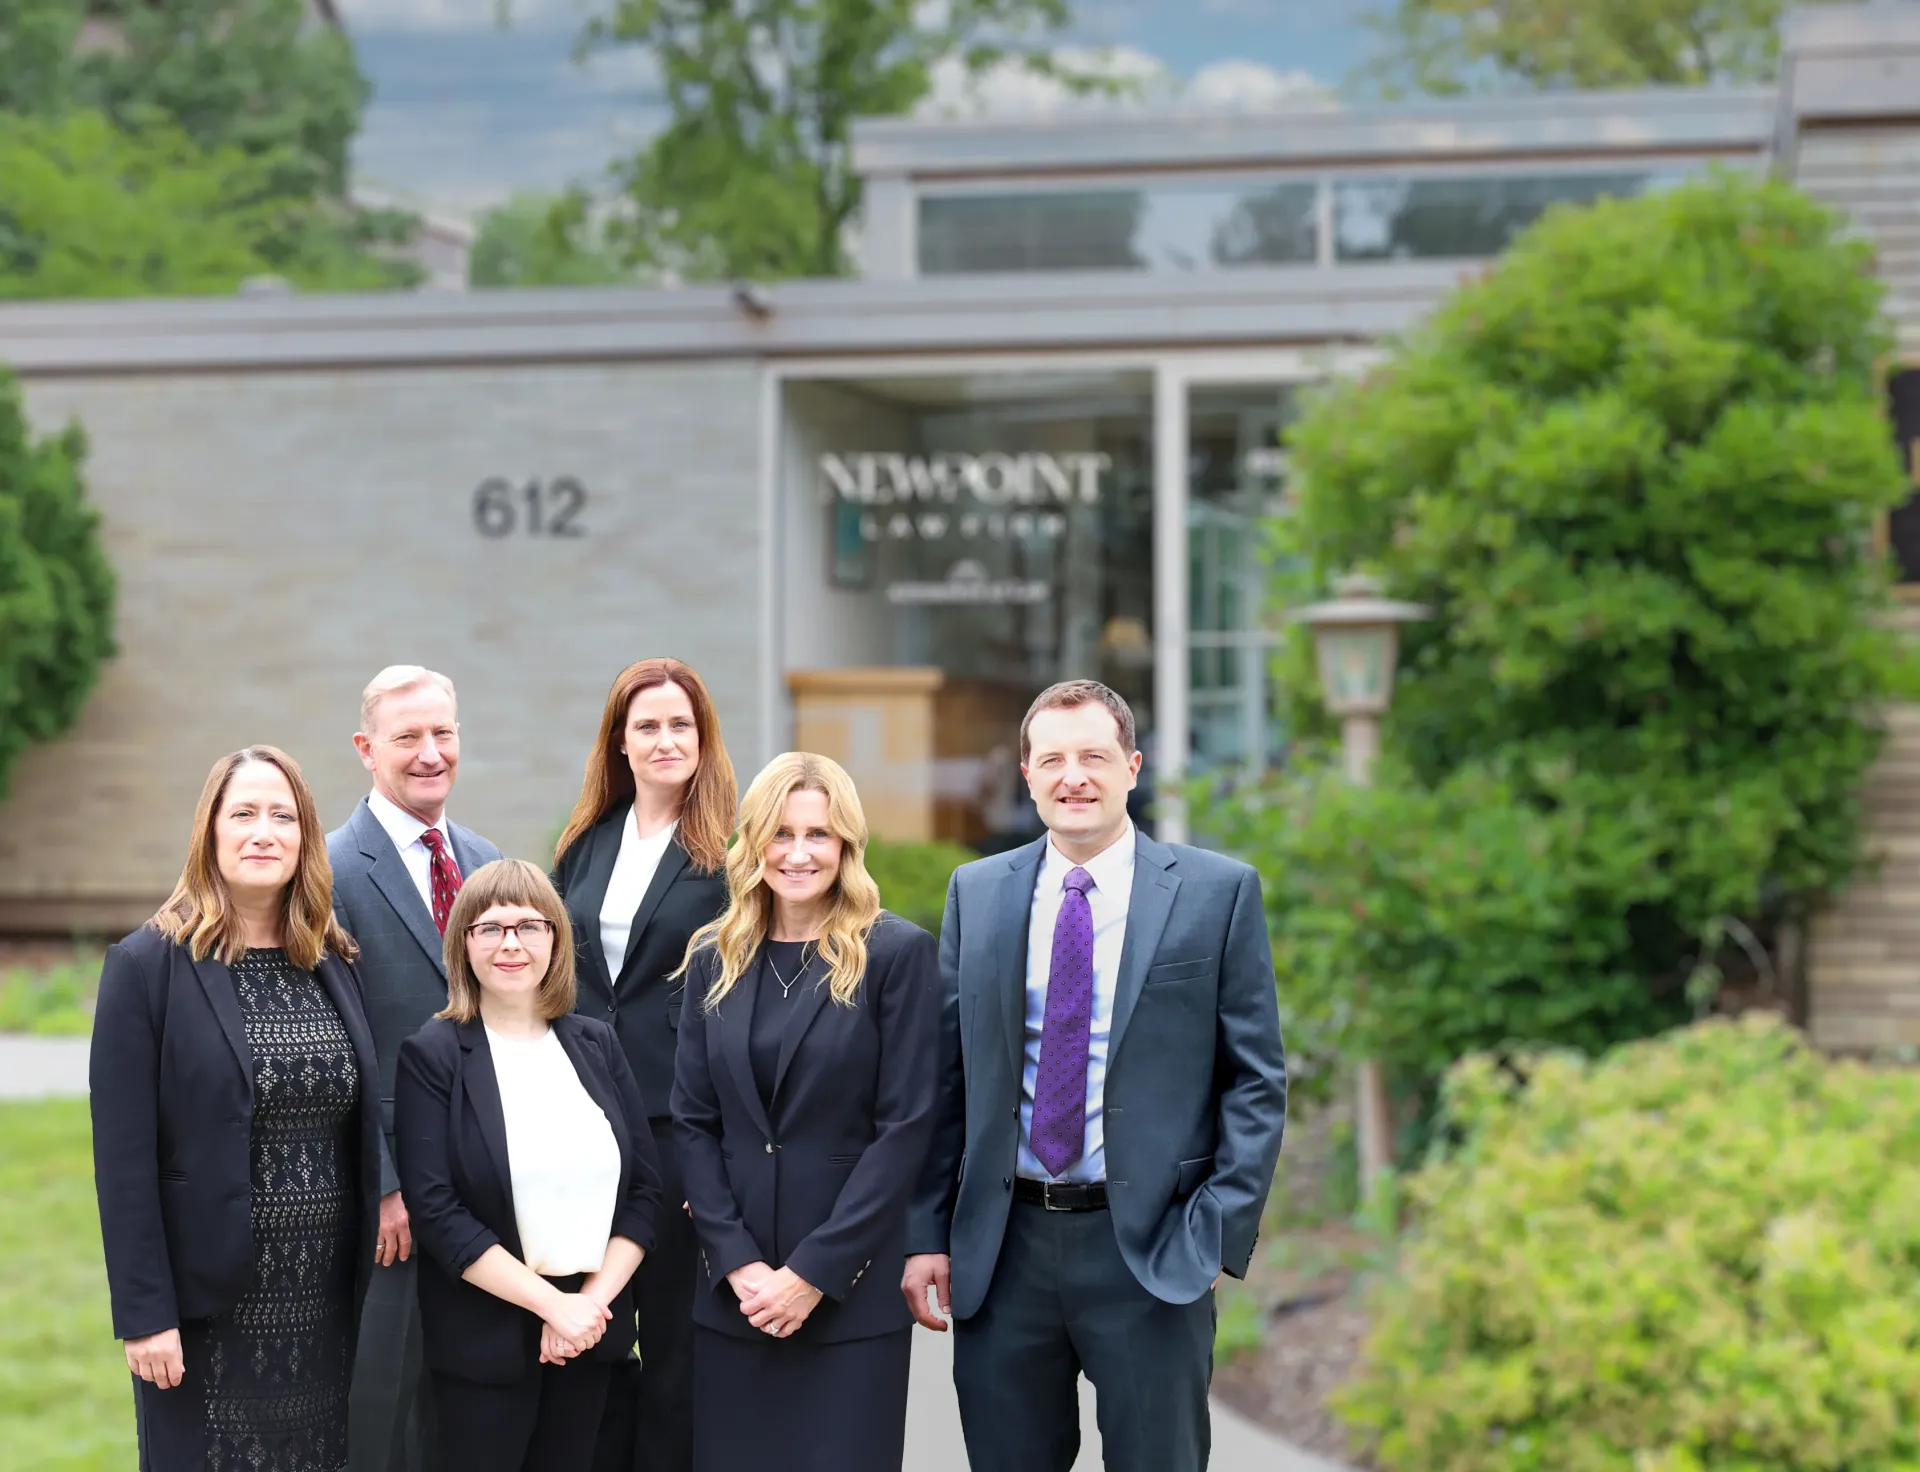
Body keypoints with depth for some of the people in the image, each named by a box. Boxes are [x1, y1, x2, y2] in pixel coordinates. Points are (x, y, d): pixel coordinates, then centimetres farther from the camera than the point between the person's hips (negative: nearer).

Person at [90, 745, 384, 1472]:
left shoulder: (335, 963, 8)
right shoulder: (147, 965, -6)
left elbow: (363, 1127, 11)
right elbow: (124, 1155, -9)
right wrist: (143, 1312, -13)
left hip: (326, 1301, 4)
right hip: (209, 1300, -4)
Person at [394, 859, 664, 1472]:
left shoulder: (596, 1045, 7)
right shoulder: (433, 1055, -6)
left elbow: (644, 1186, 5)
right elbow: (434, 1209, -13)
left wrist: (595, 1299, -9)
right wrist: (550, 1303, -16)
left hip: (591, 1326, 4)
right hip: (483, 1336, -4)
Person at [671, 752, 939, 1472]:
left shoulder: (898, 954, -4)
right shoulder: (716, 957, 8)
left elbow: (904, 1127, -8)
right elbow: (694, 1121, 6)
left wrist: (814, 1272, -11)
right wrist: (738, 1263, -6)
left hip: (851, 1294, -3)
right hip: (733, 1289, 3)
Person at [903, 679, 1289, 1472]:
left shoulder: (1218, 892, -1)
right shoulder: (976, 893, 8)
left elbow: (1257, 1079, -1)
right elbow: (946, 1074, 8)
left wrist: (1220, 1231, -9)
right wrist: (927, 1233, 3)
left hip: (1150, 1253, -3)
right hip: (1001, 1249, 3)